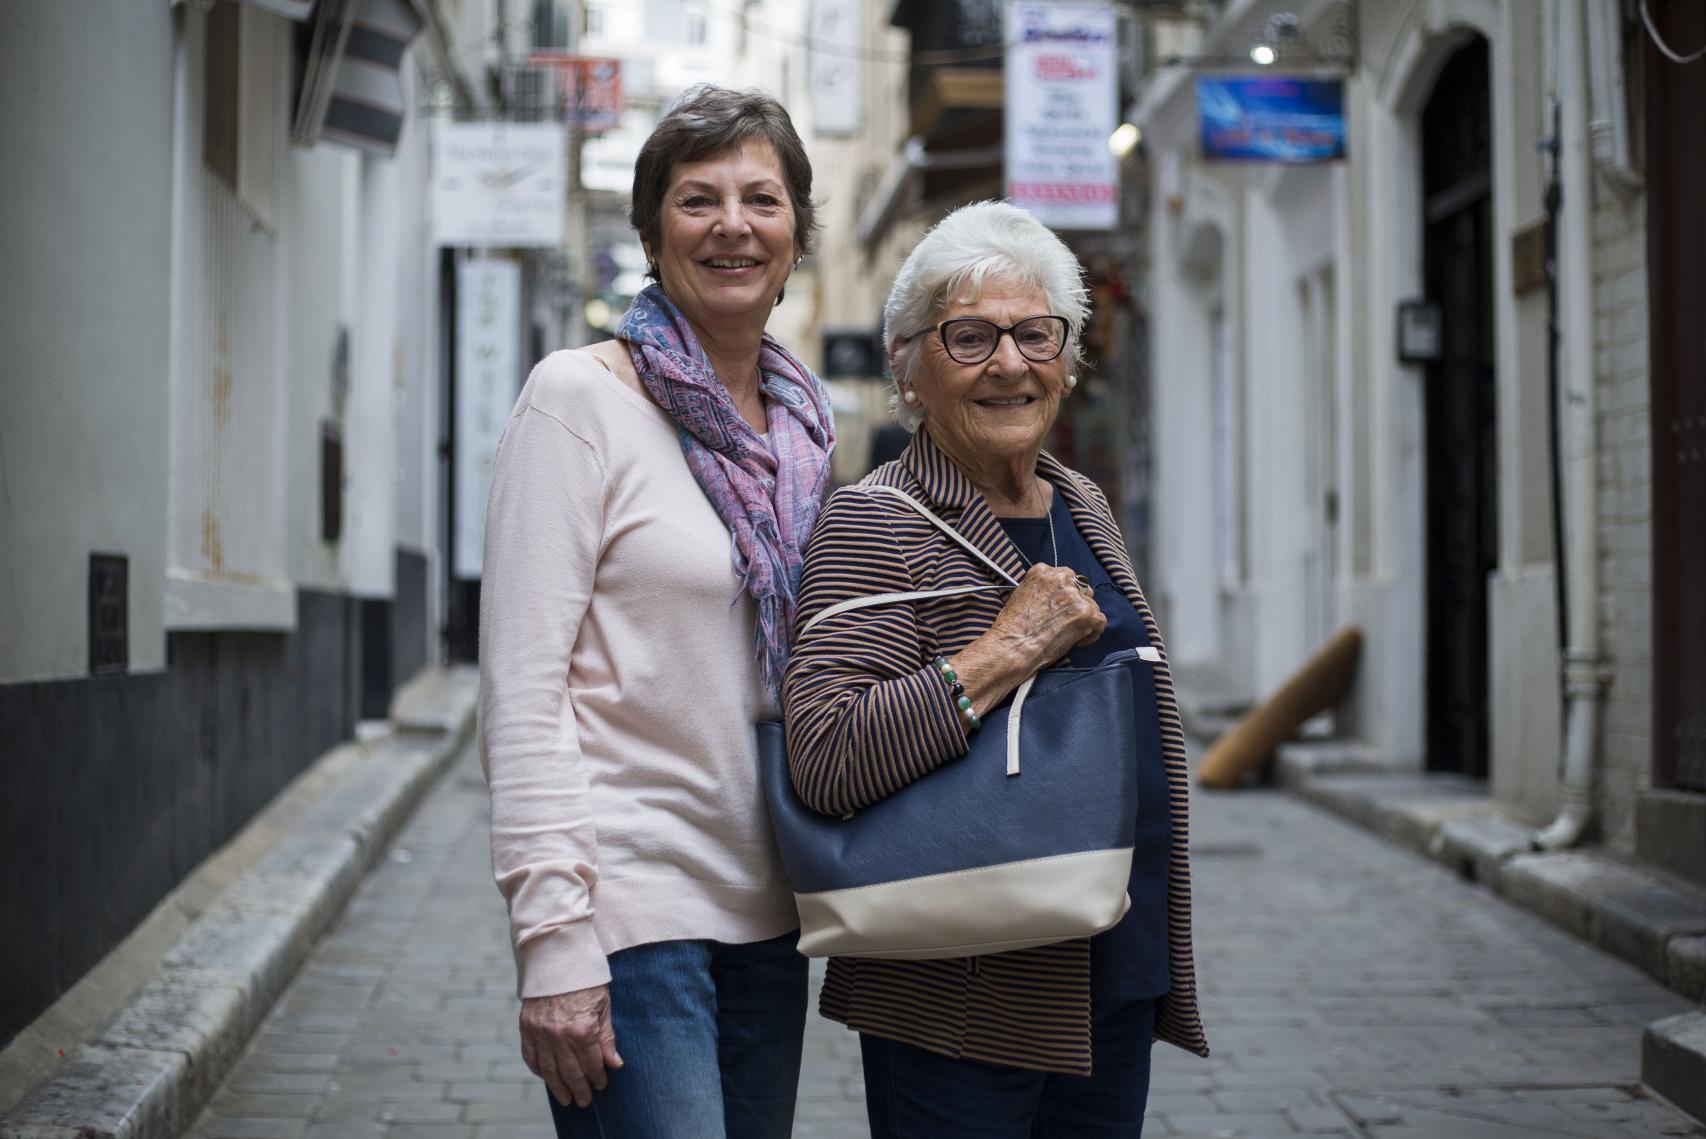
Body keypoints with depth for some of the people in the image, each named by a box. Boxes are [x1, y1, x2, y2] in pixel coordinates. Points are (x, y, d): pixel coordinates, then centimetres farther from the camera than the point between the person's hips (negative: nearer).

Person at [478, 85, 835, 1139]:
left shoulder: (807, 423, 11)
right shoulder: (582, 398, -7)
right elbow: (522, 685, -12)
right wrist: (552, 936, -18)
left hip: (767, 913, 6)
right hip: (628, 910, -6)